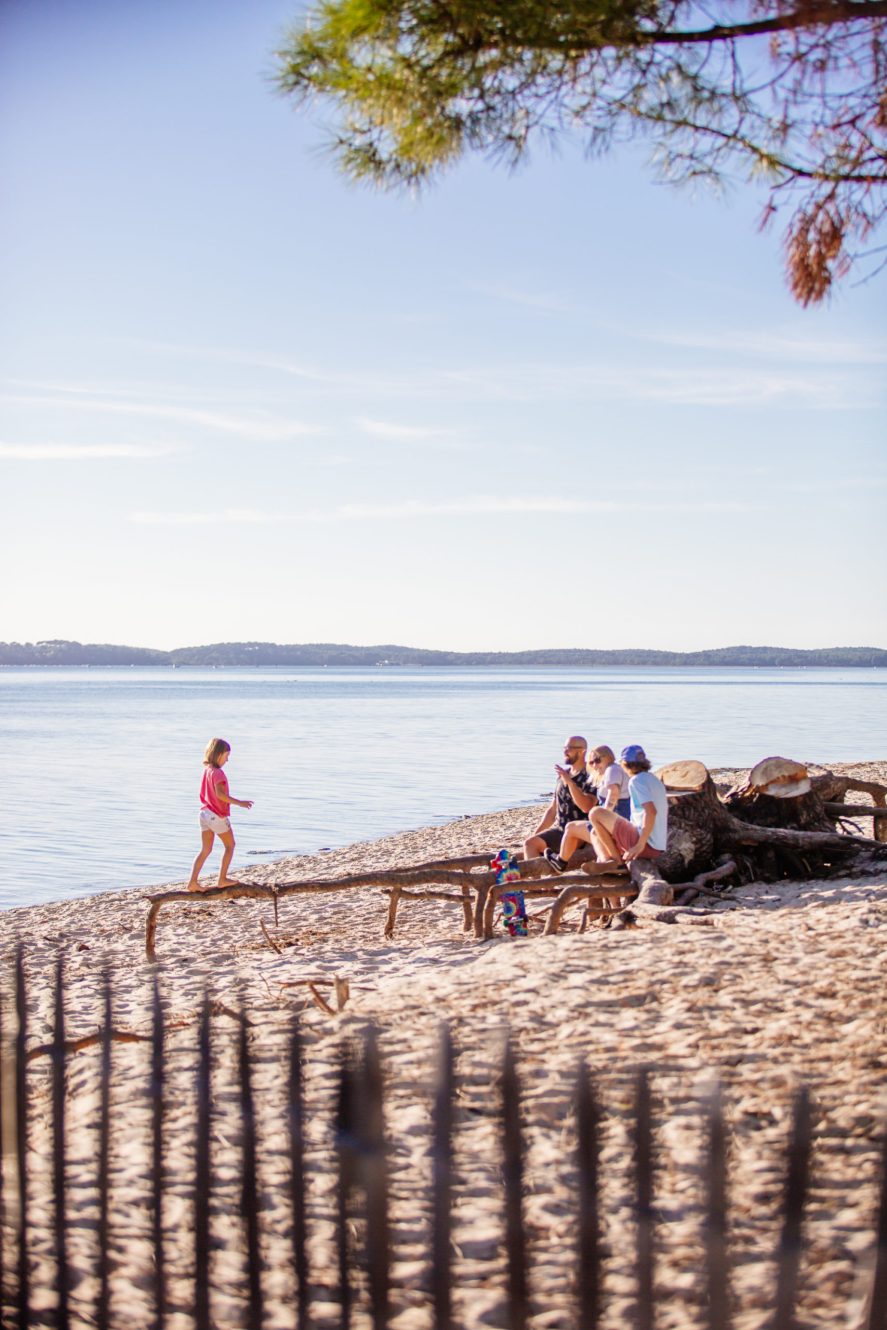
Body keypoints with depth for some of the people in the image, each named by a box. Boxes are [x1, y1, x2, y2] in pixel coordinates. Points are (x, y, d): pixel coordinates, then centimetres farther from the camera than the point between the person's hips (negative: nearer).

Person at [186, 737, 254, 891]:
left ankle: (193, 882, -1)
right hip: (217, 816, -7)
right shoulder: (217, 772, -19)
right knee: (230, 846, 12)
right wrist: (238, 802, -31)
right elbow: (220, 793, -32)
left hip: (205, 813, 7)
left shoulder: (206, 770, 7)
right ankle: (222, 879, 13)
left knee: (205, 850, 8)